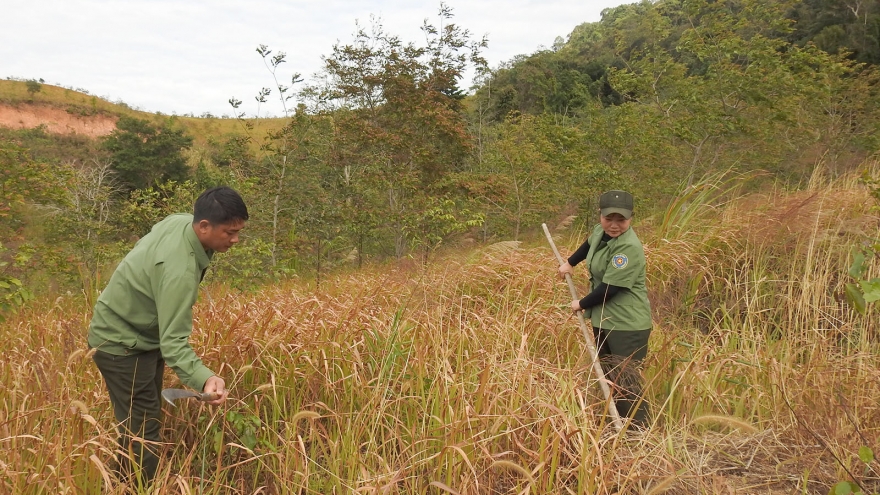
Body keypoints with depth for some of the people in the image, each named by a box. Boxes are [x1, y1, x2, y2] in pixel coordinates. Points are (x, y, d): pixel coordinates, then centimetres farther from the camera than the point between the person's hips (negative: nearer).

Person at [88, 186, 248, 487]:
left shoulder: (180, 220, -9)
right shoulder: (180, 270, -36)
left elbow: (145, 245, 12)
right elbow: (174, 342, -38)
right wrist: (204, 379, -54)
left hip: (139, 333, 10)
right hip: (123, 343, -10)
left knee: (143, 423, 18)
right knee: (142, 432, -7)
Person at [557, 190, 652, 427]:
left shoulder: (629, 248, -26)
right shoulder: (601, 231, 1)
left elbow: (610, 288, -25)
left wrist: (581, 304, -10)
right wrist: (570, 263, 31)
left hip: (627, 325, -9)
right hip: (603, 319, 9)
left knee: (628, 386, -11)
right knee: (610, 381, 19)